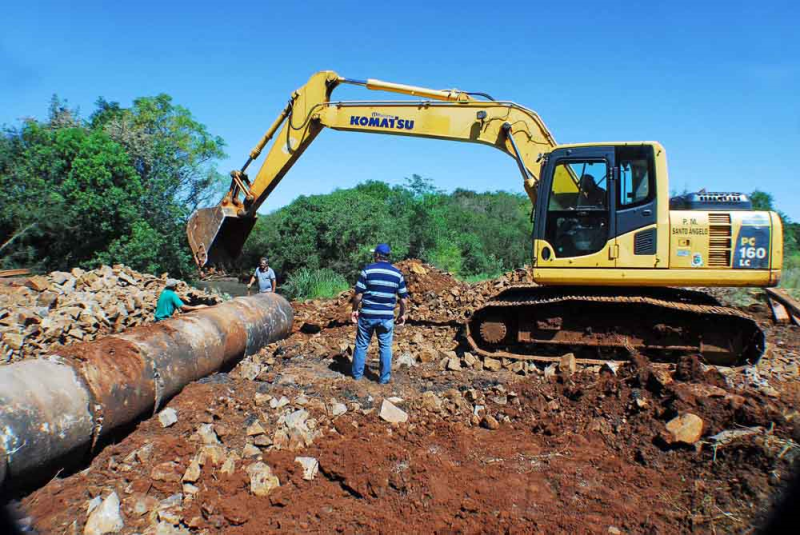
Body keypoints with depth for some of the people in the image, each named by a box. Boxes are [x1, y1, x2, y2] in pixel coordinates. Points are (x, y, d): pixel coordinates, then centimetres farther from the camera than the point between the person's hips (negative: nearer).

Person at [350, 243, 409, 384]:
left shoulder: (368, 270, -6)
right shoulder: (397, 273, 2)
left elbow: (358, 294, -7)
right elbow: (403, 298, 3)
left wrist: (355, 310, 5)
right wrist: (402, 314, 16)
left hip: (367, 315, -1)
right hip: (387, 316, 1)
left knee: (361, 345, 13)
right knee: (385, 347, 11)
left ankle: (357, 374, 22)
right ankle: (385, 378, 13)